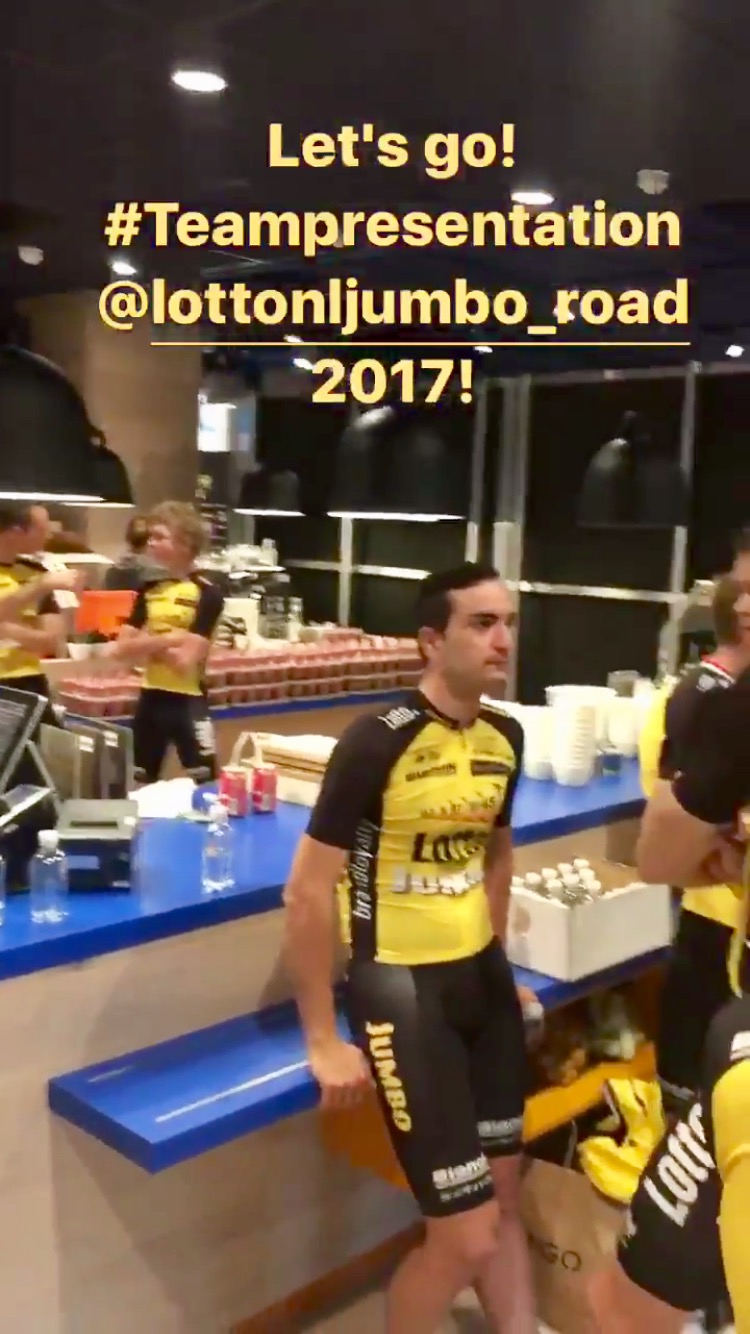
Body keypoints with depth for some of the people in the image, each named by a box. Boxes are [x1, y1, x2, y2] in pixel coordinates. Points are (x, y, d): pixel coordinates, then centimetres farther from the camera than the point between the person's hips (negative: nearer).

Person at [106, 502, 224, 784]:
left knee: (206, 785, -1)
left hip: (187, 702, -6)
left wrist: (147, 646, -8)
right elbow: (120, 649, 1)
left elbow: (186, 660, -17)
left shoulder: (207, 594, -10)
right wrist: (166, 641, -13)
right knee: (138, 783, 15)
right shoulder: (148, 590, 7)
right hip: (150, 699, 6)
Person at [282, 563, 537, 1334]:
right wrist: (324, 1043, -13)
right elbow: (307, 893, -18)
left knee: (504, 1199, 19)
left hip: (481, 975, 7)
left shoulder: (505, 737, 1)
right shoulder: (377, 742, -20)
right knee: (466, 1236, -2)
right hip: (400, 984, -7)